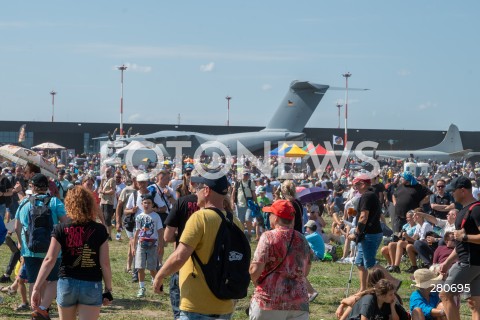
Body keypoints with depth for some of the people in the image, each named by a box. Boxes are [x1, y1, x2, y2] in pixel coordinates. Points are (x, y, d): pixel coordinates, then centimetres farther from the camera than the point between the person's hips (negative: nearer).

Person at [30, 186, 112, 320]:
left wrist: (37, 287, -9)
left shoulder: (61, 229, -4)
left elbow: (49, 260, -10)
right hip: (92, 286, -1)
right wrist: (108, 289, 4)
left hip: (67, 284, 2)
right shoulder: (99, 230, -5)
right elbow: (105, 263, -6)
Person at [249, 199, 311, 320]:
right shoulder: (302, 240, 11)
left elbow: (255, 270, -14)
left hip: (269, 301, -5)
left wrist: (255, 282, 6)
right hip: (299, 303, 5)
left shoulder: (269, 237, -8)